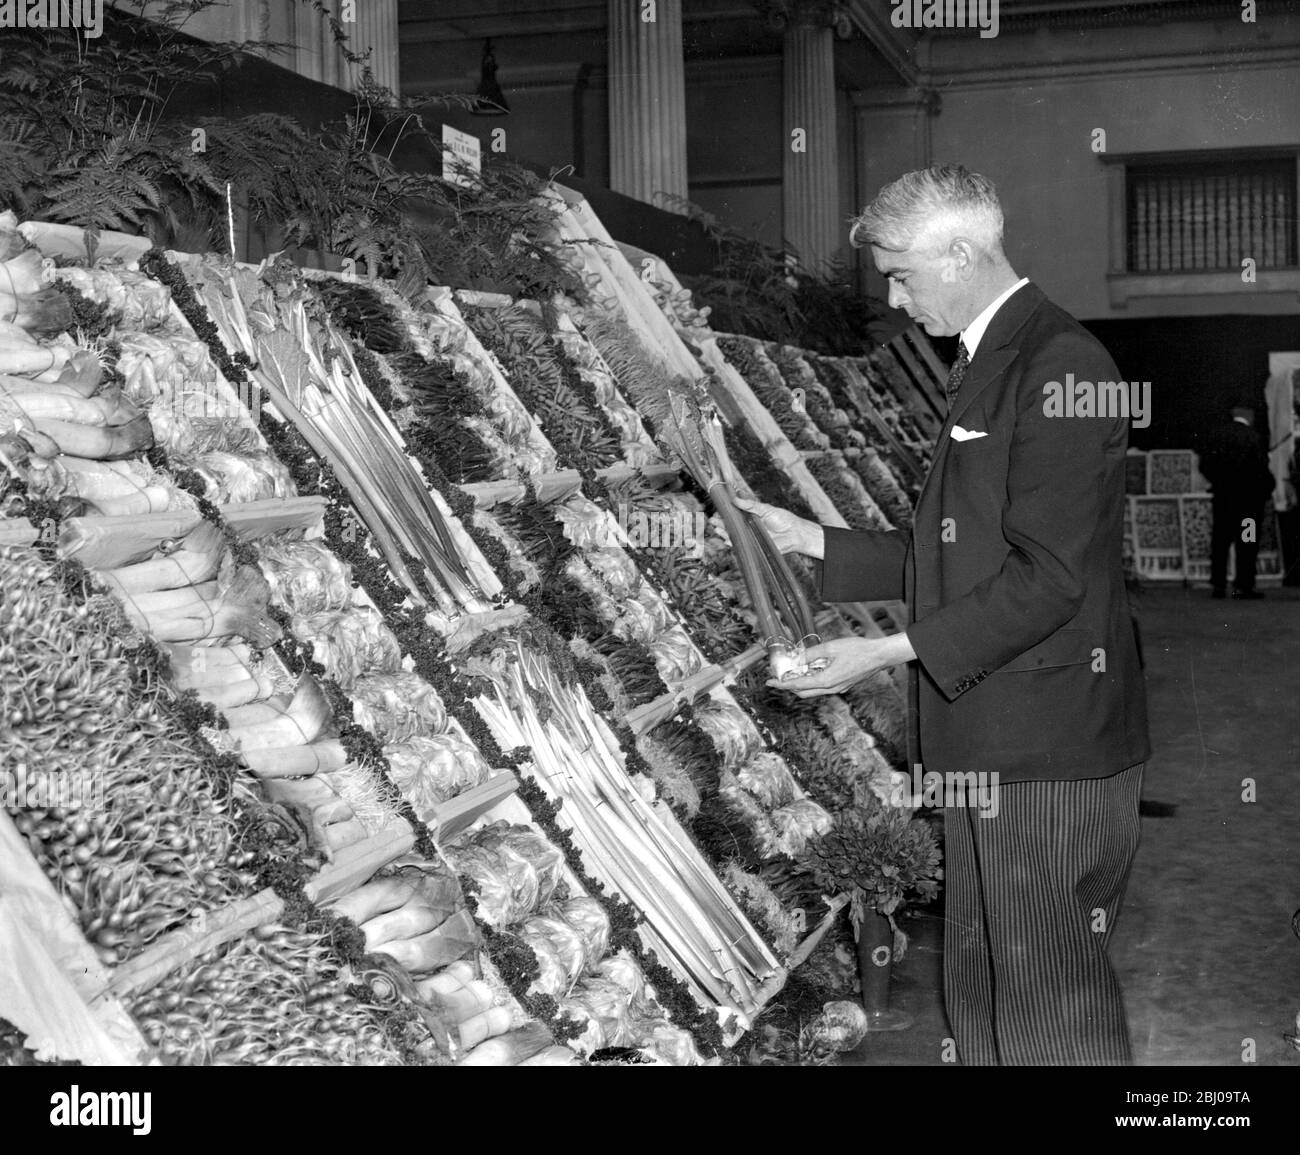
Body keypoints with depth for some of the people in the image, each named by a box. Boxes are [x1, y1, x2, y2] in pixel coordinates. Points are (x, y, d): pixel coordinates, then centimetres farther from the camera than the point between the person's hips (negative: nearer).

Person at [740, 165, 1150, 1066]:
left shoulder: (1059, 362, -16)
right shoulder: (990, 364, 16)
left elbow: (1048, 577, -21)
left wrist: (892, 651, -21)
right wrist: (812, 541, 14)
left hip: (1048, 749, -10)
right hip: (987, 745, 10)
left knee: (1053, 1008, -1)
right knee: (978, 987, 18)